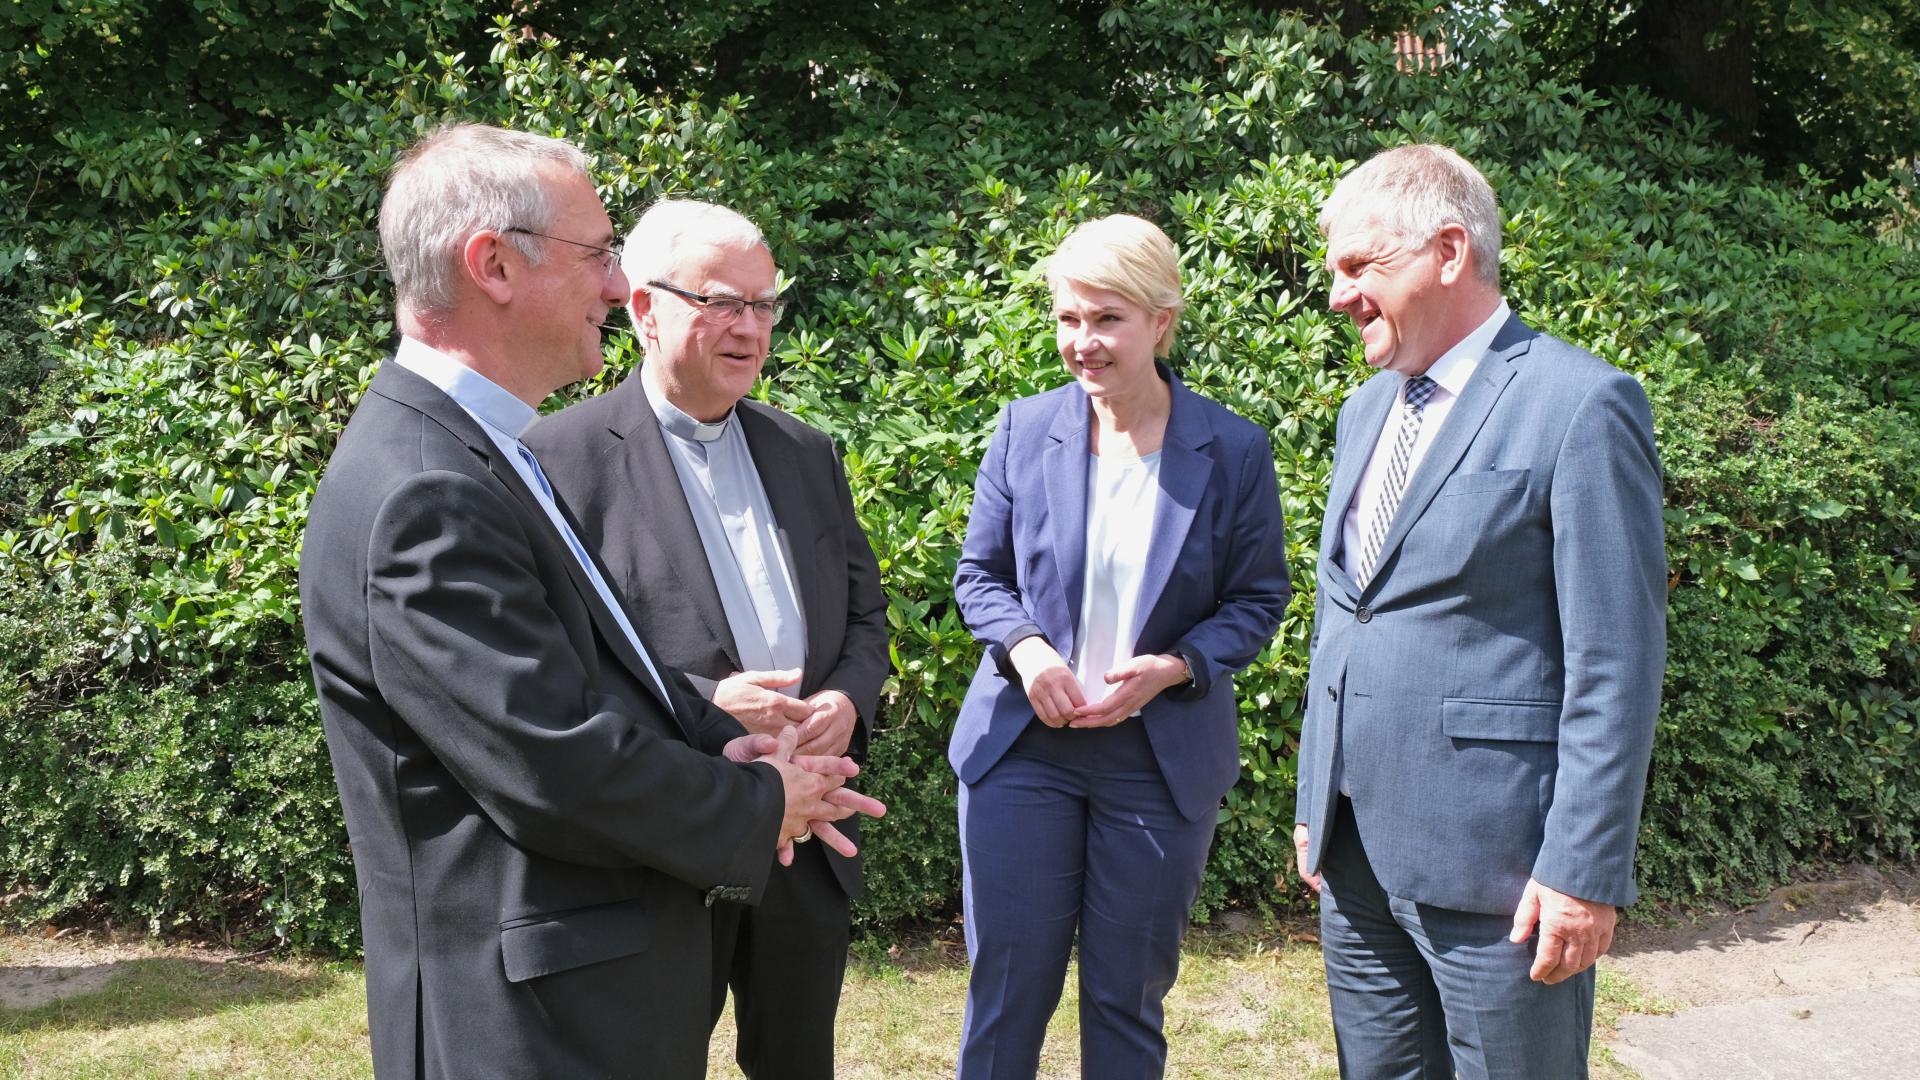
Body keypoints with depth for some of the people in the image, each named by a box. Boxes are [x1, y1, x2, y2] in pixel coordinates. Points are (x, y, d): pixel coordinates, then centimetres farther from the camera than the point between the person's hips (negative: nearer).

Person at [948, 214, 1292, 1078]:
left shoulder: (1232, 451, -5)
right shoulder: (1024, 430, -1)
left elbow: (1257, 601, 0)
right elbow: (978, 573, 6)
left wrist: (1172, 667, -17)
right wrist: (1024, 647, -15)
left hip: (1161, 759, -1)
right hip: (1023, 743, 1)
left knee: (1129, 1000, 13)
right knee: (1004, 991, 7)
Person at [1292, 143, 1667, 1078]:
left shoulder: (1579, 405, -11)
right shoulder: (1364, 412, 13)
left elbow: (1617, 666, -14)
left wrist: (1583, 871, -15)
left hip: (1493, 863, -7)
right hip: (1356, 853, 7)